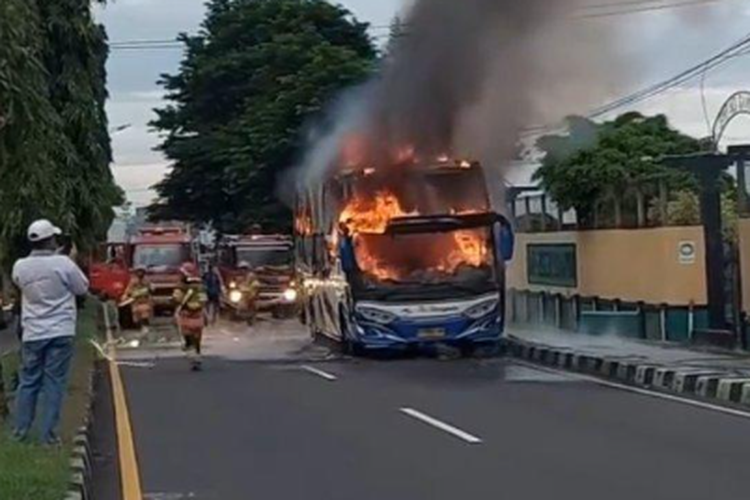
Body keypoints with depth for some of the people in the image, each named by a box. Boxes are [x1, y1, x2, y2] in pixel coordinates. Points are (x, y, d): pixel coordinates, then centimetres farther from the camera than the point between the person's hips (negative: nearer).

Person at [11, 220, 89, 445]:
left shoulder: (20, 267, -4)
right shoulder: (63, 263, -13)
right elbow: (83, 288, 0)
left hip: (32, 333, 3)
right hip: (60, 332, -3)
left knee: (28, 382, 14)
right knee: (54, 384, 2)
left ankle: (21, 430, 19)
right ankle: (49, 434, 3)